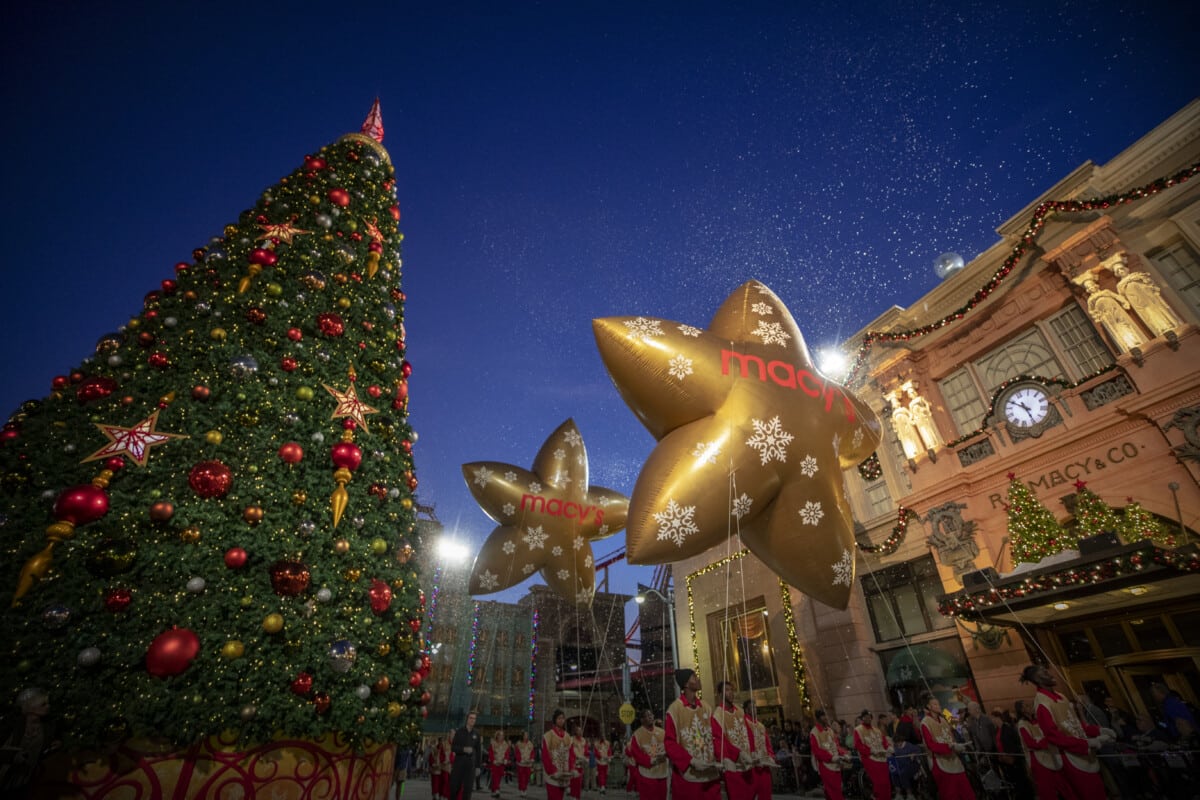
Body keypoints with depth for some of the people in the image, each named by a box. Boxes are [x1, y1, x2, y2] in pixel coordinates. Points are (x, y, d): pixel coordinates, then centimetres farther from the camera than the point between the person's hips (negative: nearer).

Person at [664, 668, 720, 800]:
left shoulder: (706, 707, 6)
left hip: (710, 774, 5)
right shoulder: (674, 709, -10)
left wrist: (718, 759, -4)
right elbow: (669, 743, -10)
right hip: (686, 775, -5)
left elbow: (715, 736, 10)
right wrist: (691, 761, -17)